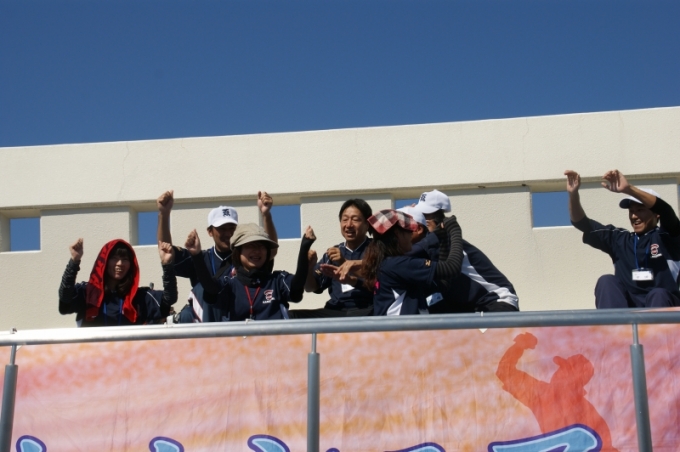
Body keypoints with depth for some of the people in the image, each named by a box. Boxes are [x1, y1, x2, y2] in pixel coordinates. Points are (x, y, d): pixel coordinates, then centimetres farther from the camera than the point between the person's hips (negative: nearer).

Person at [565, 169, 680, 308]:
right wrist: (573, 195, -13)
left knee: (658, 295, -33)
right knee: (607, 281, -20)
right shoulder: (620, 240, 14)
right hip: (628, 308, 3)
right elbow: (583, 224, 7)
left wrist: (628, 189, -32)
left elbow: (665, 210, -18)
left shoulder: (667, 237, 3)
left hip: (665, 306, -3)